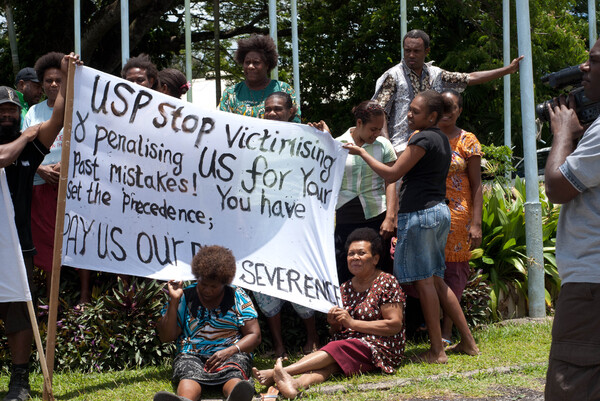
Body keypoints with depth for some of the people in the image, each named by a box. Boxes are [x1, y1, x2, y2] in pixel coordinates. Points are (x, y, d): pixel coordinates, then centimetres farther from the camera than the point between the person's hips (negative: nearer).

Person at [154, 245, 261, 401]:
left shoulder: (238, 297, 12)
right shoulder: (184, 298, 13)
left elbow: (254, 335, 7)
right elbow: (166, 337, 7)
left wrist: (230, 351, -12)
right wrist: (174, 301, -1)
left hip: (231, 354, 0)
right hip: (192, 355, 0)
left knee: (233, 373, -38)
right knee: (189, 374, -38)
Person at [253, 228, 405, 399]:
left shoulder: (387, 282, 0)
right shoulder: (344, 289, 18)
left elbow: (395, 325, -10)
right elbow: (337, 333, 21)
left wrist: (352, 323, -13)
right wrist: (334, 324, -5)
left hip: (380, 347, -5)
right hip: (347, 347, 5)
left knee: (335, 350, -30)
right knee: (329, 364, -29)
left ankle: (275, 373, -43)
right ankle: (296, 384, -60)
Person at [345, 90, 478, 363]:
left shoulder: (423, 139, -13)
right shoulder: (442, 140, 16)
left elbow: (392, 174, -11)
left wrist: (362, 153, -3)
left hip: (419, 213, -9)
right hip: (439, 210, 9)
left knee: (424, 282, -4)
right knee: (436, 280, 14)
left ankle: (436, 351, -2)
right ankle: (468, 341, 15)